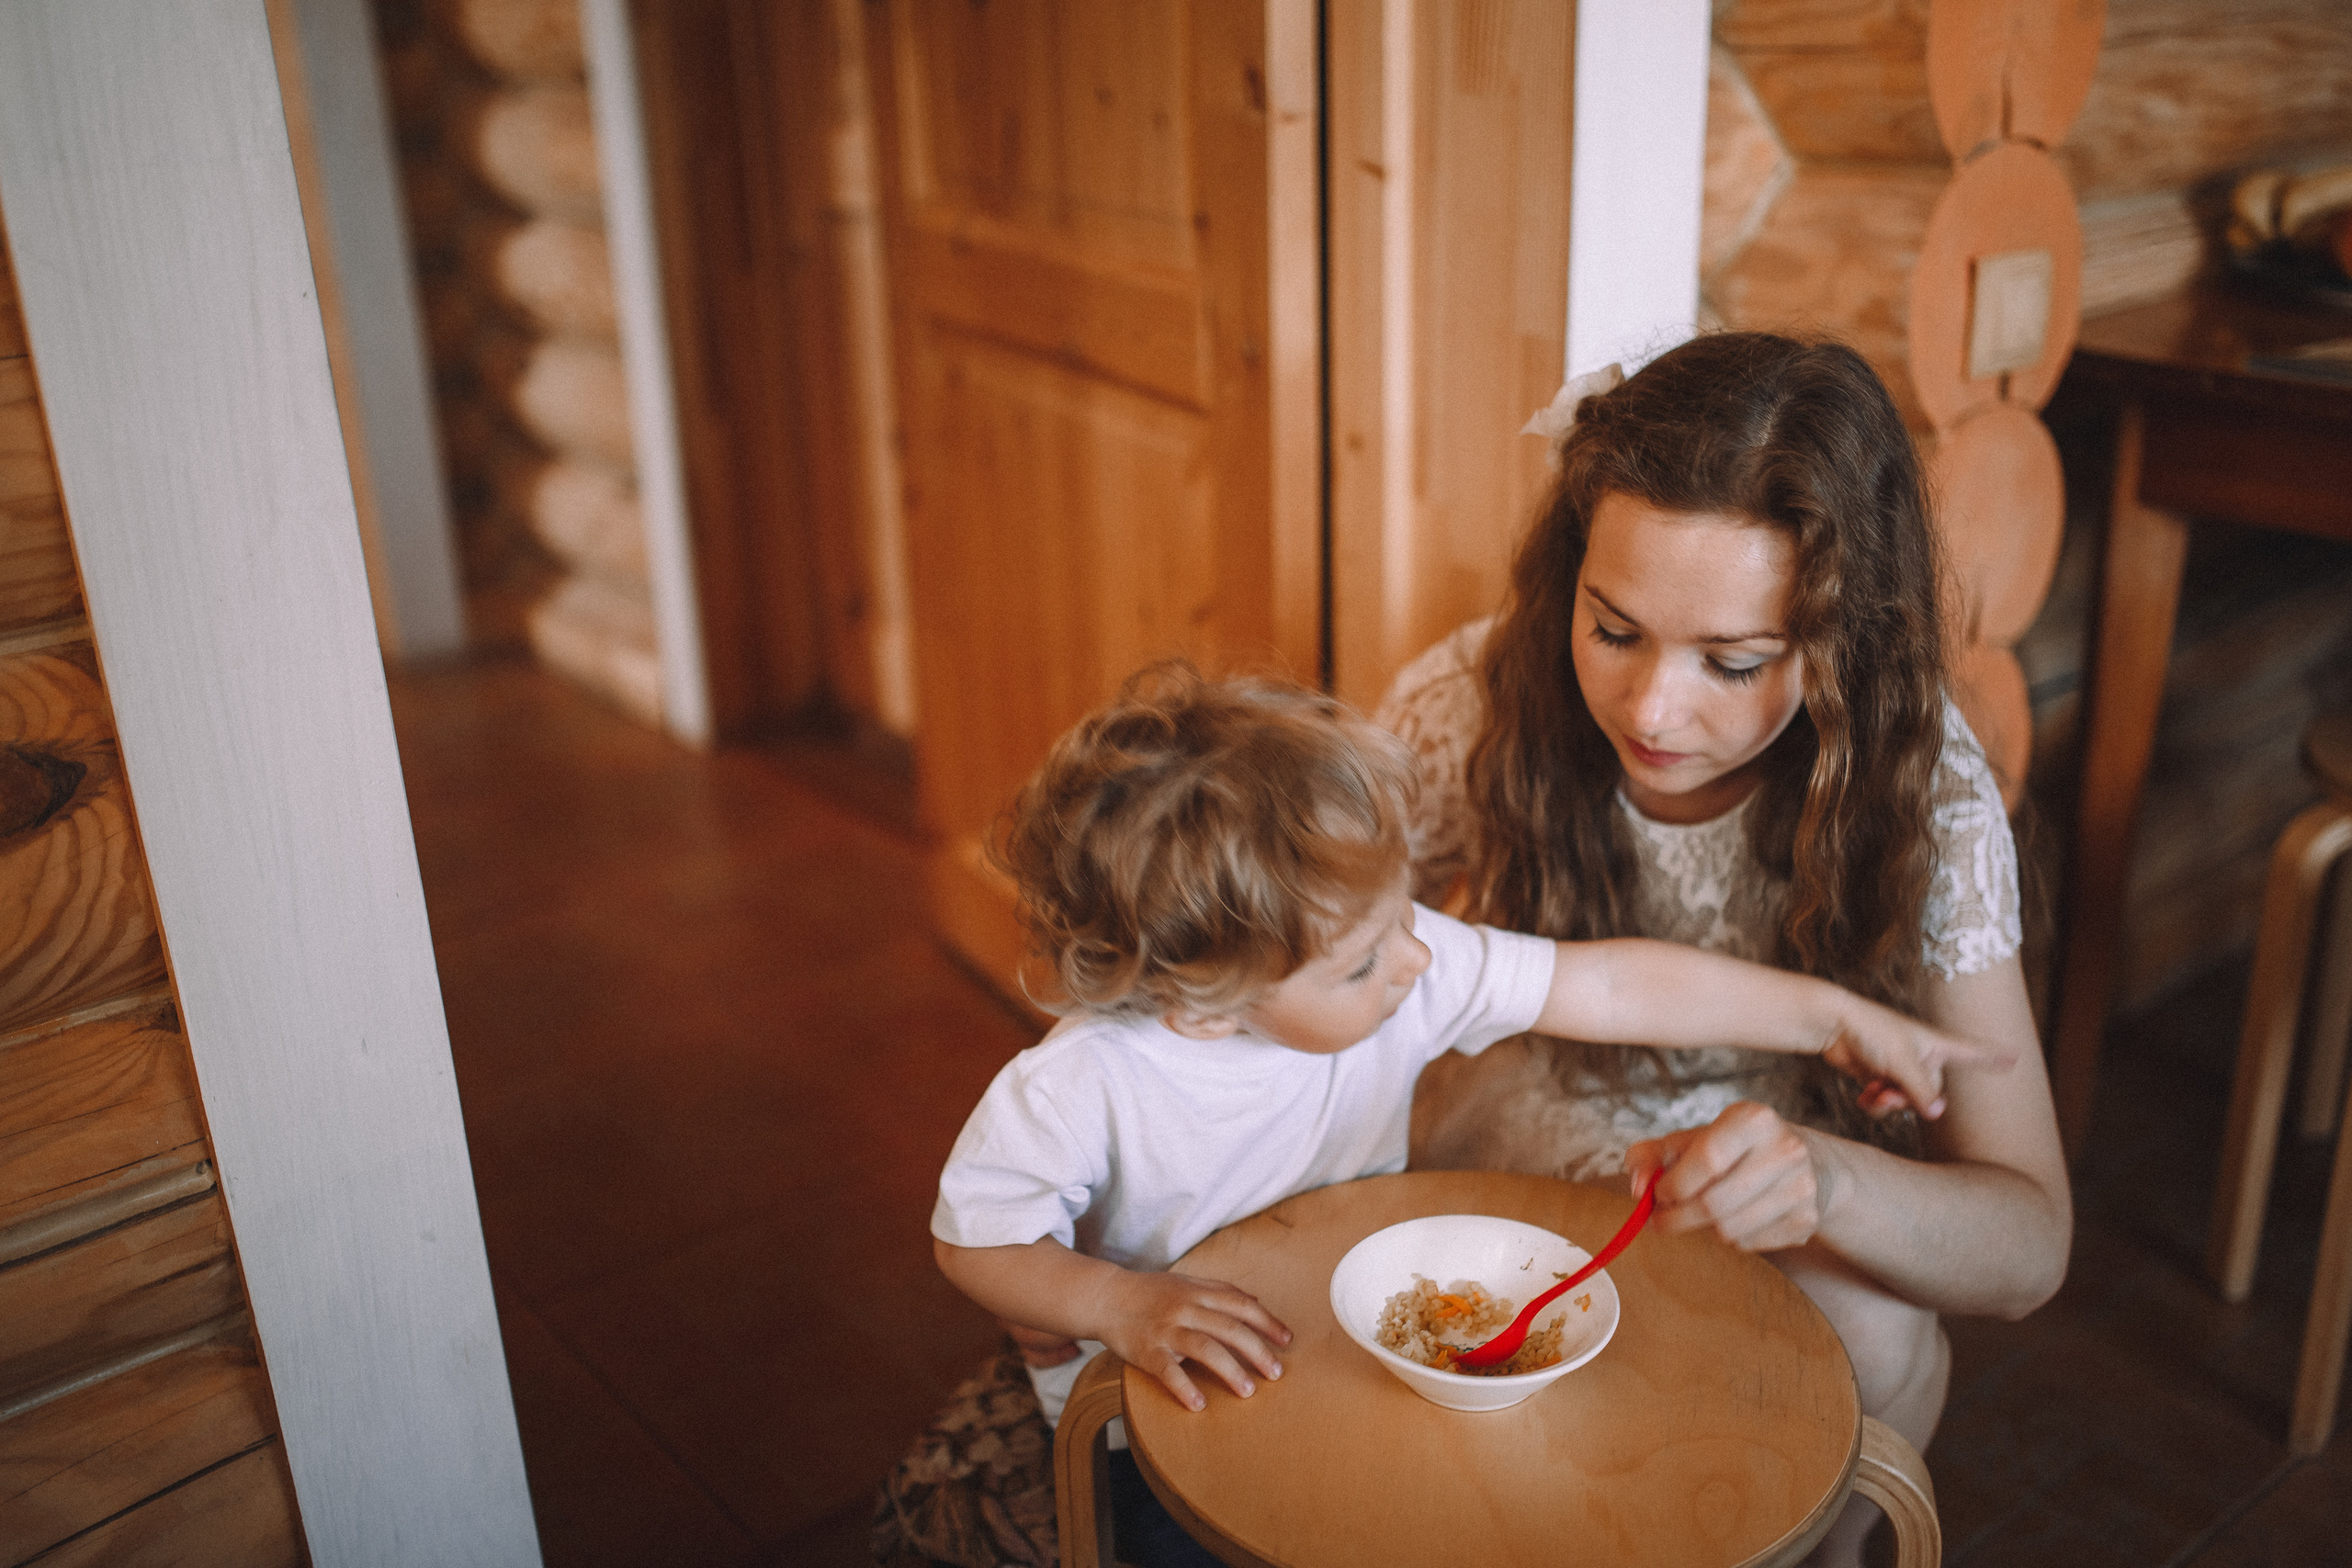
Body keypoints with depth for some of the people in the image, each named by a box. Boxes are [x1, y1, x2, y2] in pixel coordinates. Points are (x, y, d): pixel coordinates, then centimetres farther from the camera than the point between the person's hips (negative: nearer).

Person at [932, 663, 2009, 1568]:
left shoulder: (1409, 970, -22)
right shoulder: (1085, 1088, -31)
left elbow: (1614, 988, -18)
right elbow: (974, 1236, -18)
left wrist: (1833, 1016, -15)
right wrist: (1126, 1308, -33)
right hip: (1160, 1403, -3)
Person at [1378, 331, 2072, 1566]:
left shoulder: (1923, 790, -21)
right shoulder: (1472, 706, -21)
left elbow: (2029, 1248, -20)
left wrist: (1826, 1178, -43)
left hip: (1768, 1235, 0)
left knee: (1871, 1340, -30)